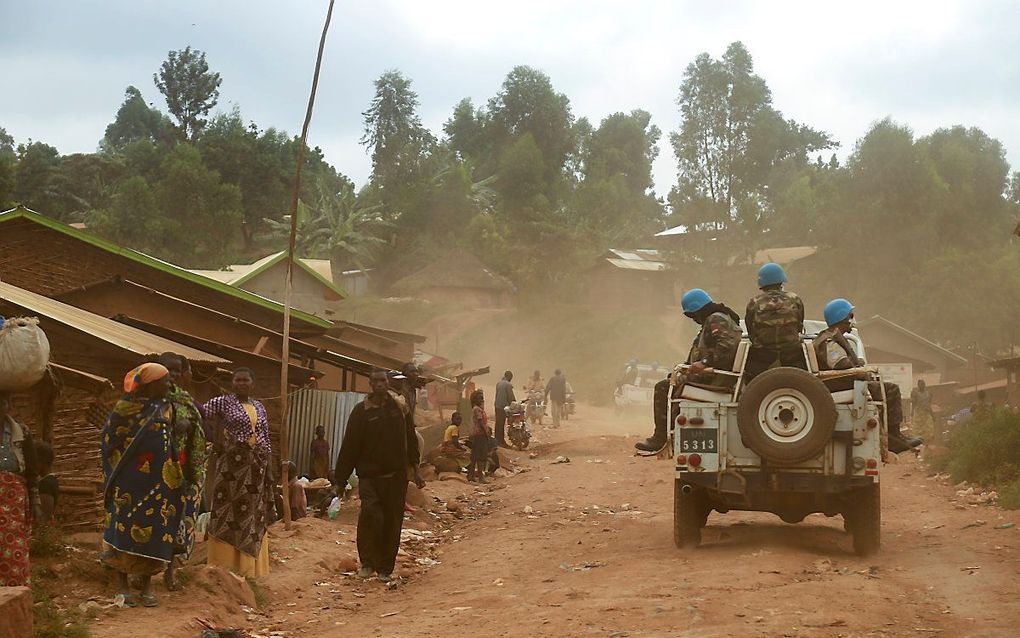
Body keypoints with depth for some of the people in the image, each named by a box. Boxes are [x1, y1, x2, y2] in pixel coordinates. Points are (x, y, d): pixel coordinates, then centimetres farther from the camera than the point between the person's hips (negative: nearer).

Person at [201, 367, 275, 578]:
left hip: (254, 467, 5)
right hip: (231, 463, -5)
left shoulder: (259, 407, 14)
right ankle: (225, 563, 1)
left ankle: (247, 564, 16)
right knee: (229, 510, -4)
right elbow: (199, 413, -12)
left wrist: (267, 464, 11)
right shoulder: (223, 402, -1)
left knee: (253, 513, 8)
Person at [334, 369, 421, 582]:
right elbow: (349, 446, -2)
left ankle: (385, 568, 18)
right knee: (370, 513, -20)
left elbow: (411, 440, 13)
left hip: (396, 476, 2)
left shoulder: (400, 408, 6)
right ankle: (367, 562, -3)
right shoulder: (362, 411, -1)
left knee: (392, 523, 5)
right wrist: (340, 479, -2)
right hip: (370, 475, -2)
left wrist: (415, 465, 8)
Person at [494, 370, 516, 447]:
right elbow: (511, 396, -12)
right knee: (501, 424, -3)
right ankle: (501, 441, 1)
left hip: (497, 405, 8)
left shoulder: (498, 382, 10)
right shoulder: (508, 385, -15)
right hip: (503, 406, -8)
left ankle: (497, 440, 19)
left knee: (498, 423, 13)